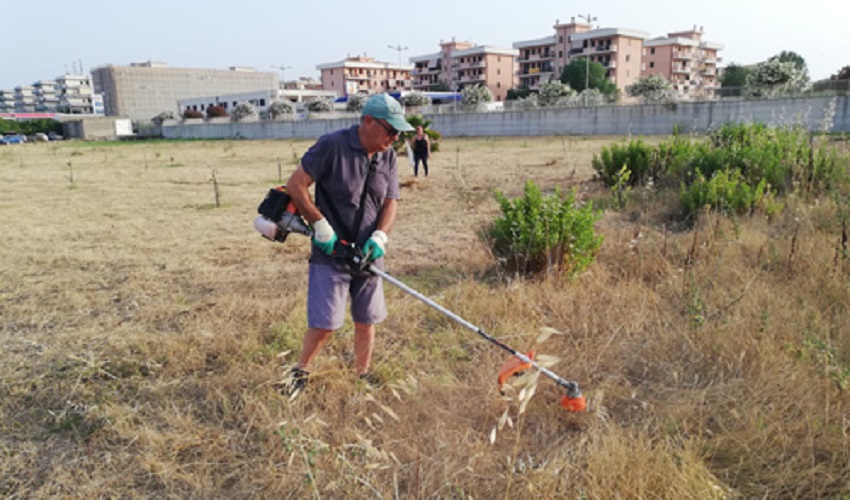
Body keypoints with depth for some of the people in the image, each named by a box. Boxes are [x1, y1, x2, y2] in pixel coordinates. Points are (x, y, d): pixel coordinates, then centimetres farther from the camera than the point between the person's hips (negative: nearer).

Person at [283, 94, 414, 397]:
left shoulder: (388, 157, 5)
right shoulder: (332, 145, -13)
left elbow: (390, 203, 7)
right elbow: (295, 185, -12)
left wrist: (379, 236, -11)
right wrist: (321, 227, -15)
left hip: (368, 256, 5)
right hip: (330, 255, -5)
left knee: (366, 322, 12)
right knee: (325, 324, -6)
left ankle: (362, 375, 33)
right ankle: (300, 371, 21)